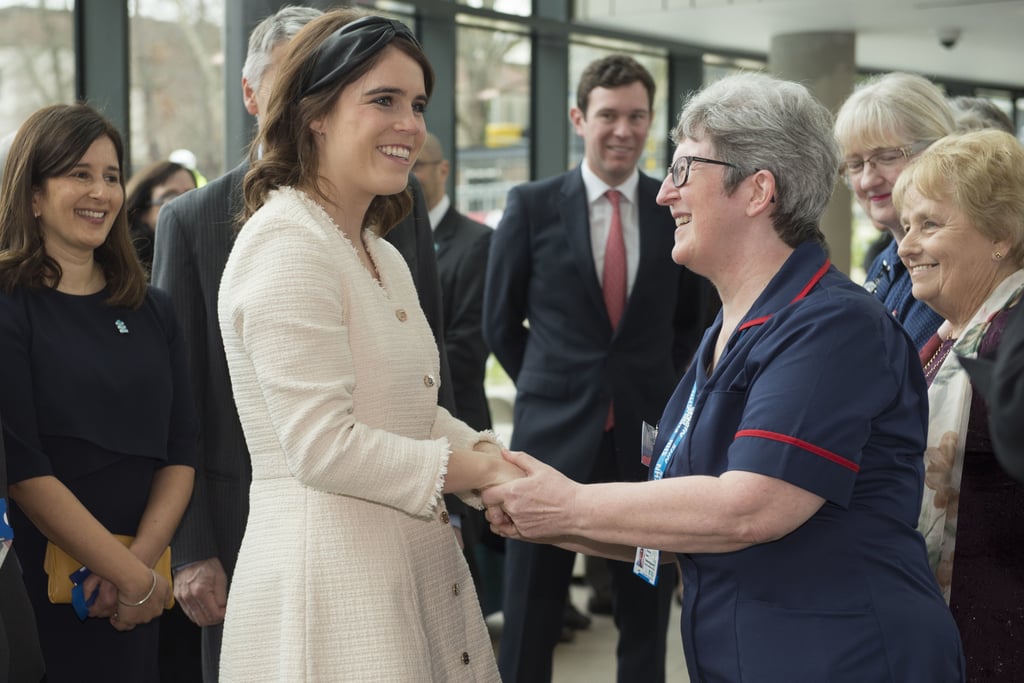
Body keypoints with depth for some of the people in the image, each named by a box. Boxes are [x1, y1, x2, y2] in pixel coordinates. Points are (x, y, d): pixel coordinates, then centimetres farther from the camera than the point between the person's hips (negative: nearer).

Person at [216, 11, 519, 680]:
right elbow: (324, 445, -21)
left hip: (414, 565, 9)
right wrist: (476, 470, -12)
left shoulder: (383, 258, 15)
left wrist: (493, 457, -2)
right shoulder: (287, 246, -16)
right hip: (328, 570, -9)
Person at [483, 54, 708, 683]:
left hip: (649, 437, 1)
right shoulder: (532, 206, -1)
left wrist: (661, 389, 6)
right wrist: (552, 391, 6)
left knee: (647, 617, 11)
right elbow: (501, 322, 7)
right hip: (555, 436, -1)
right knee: (531, 620, 6)